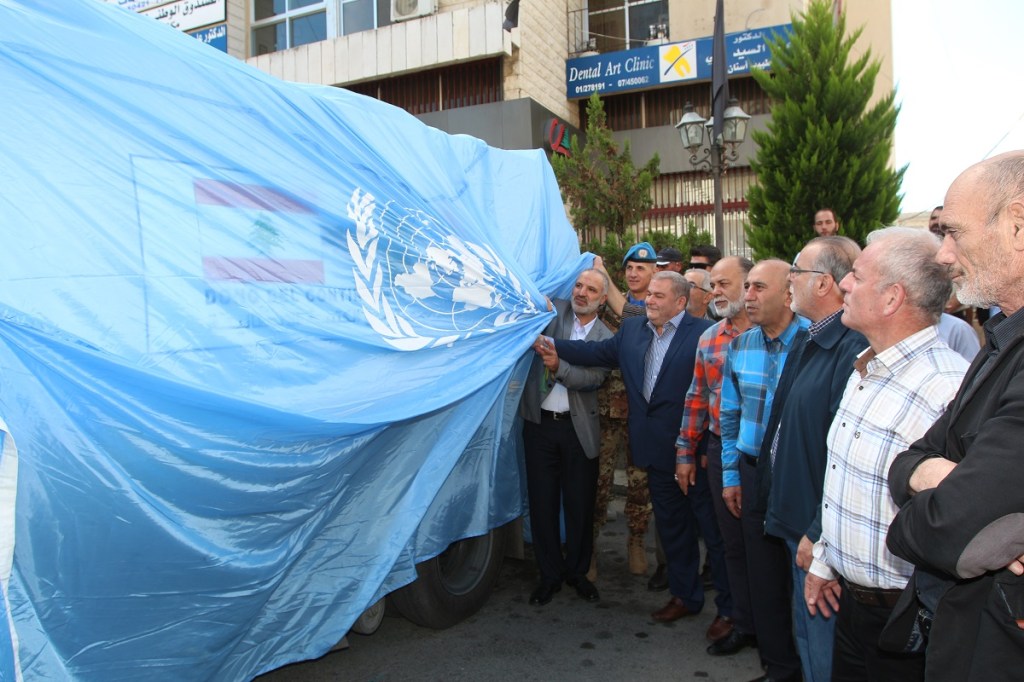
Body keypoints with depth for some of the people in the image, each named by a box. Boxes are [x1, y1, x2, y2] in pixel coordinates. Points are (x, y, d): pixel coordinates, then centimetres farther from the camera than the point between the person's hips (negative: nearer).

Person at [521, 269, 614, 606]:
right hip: (540, 423, 0)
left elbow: (594, 378, -11)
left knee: (580, 504, 8)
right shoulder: (554, 311, 6)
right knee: (542, 502, 7)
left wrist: (558, 367, -24)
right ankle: (550, 574, 23)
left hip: (579, 429, 0)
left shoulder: (606, 337, 3)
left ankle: (578, 571, 28)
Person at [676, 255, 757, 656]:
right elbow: (696, 398, 12)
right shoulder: (708, 339, 10)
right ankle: (740, 618, 29)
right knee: (732, 540, 14)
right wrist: (685, 452, 12)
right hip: (719, 451, 5)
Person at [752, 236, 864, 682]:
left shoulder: (853, 348, -24)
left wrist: (819, 533, -22)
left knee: (821, 643, 8)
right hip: (792, 517, 9)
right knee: (805, 632, 25)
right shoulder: (806, 342, 9)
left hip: (820, 530, -9)